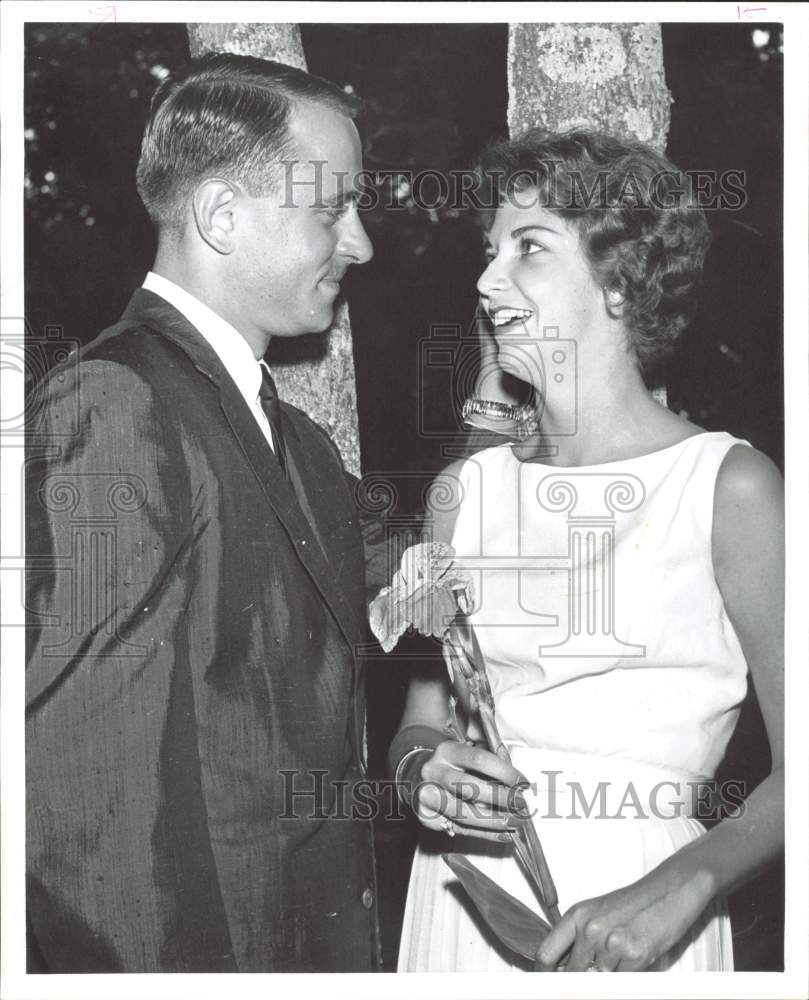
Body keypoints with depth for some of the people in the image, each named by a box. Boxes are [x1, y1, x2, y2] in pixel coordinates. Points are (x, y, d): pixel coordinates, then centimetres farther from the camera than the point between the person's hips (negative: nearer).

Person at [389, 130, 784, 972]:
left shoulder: (730, 485, -8)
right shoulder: (465, 487, 4)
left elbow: (797, 765, -12)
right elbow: (421, 719, 10)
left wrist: (681, 887, -26)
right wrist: (421, 768, -11)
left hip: (634, 919, -4)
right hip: (461, 901, 4)